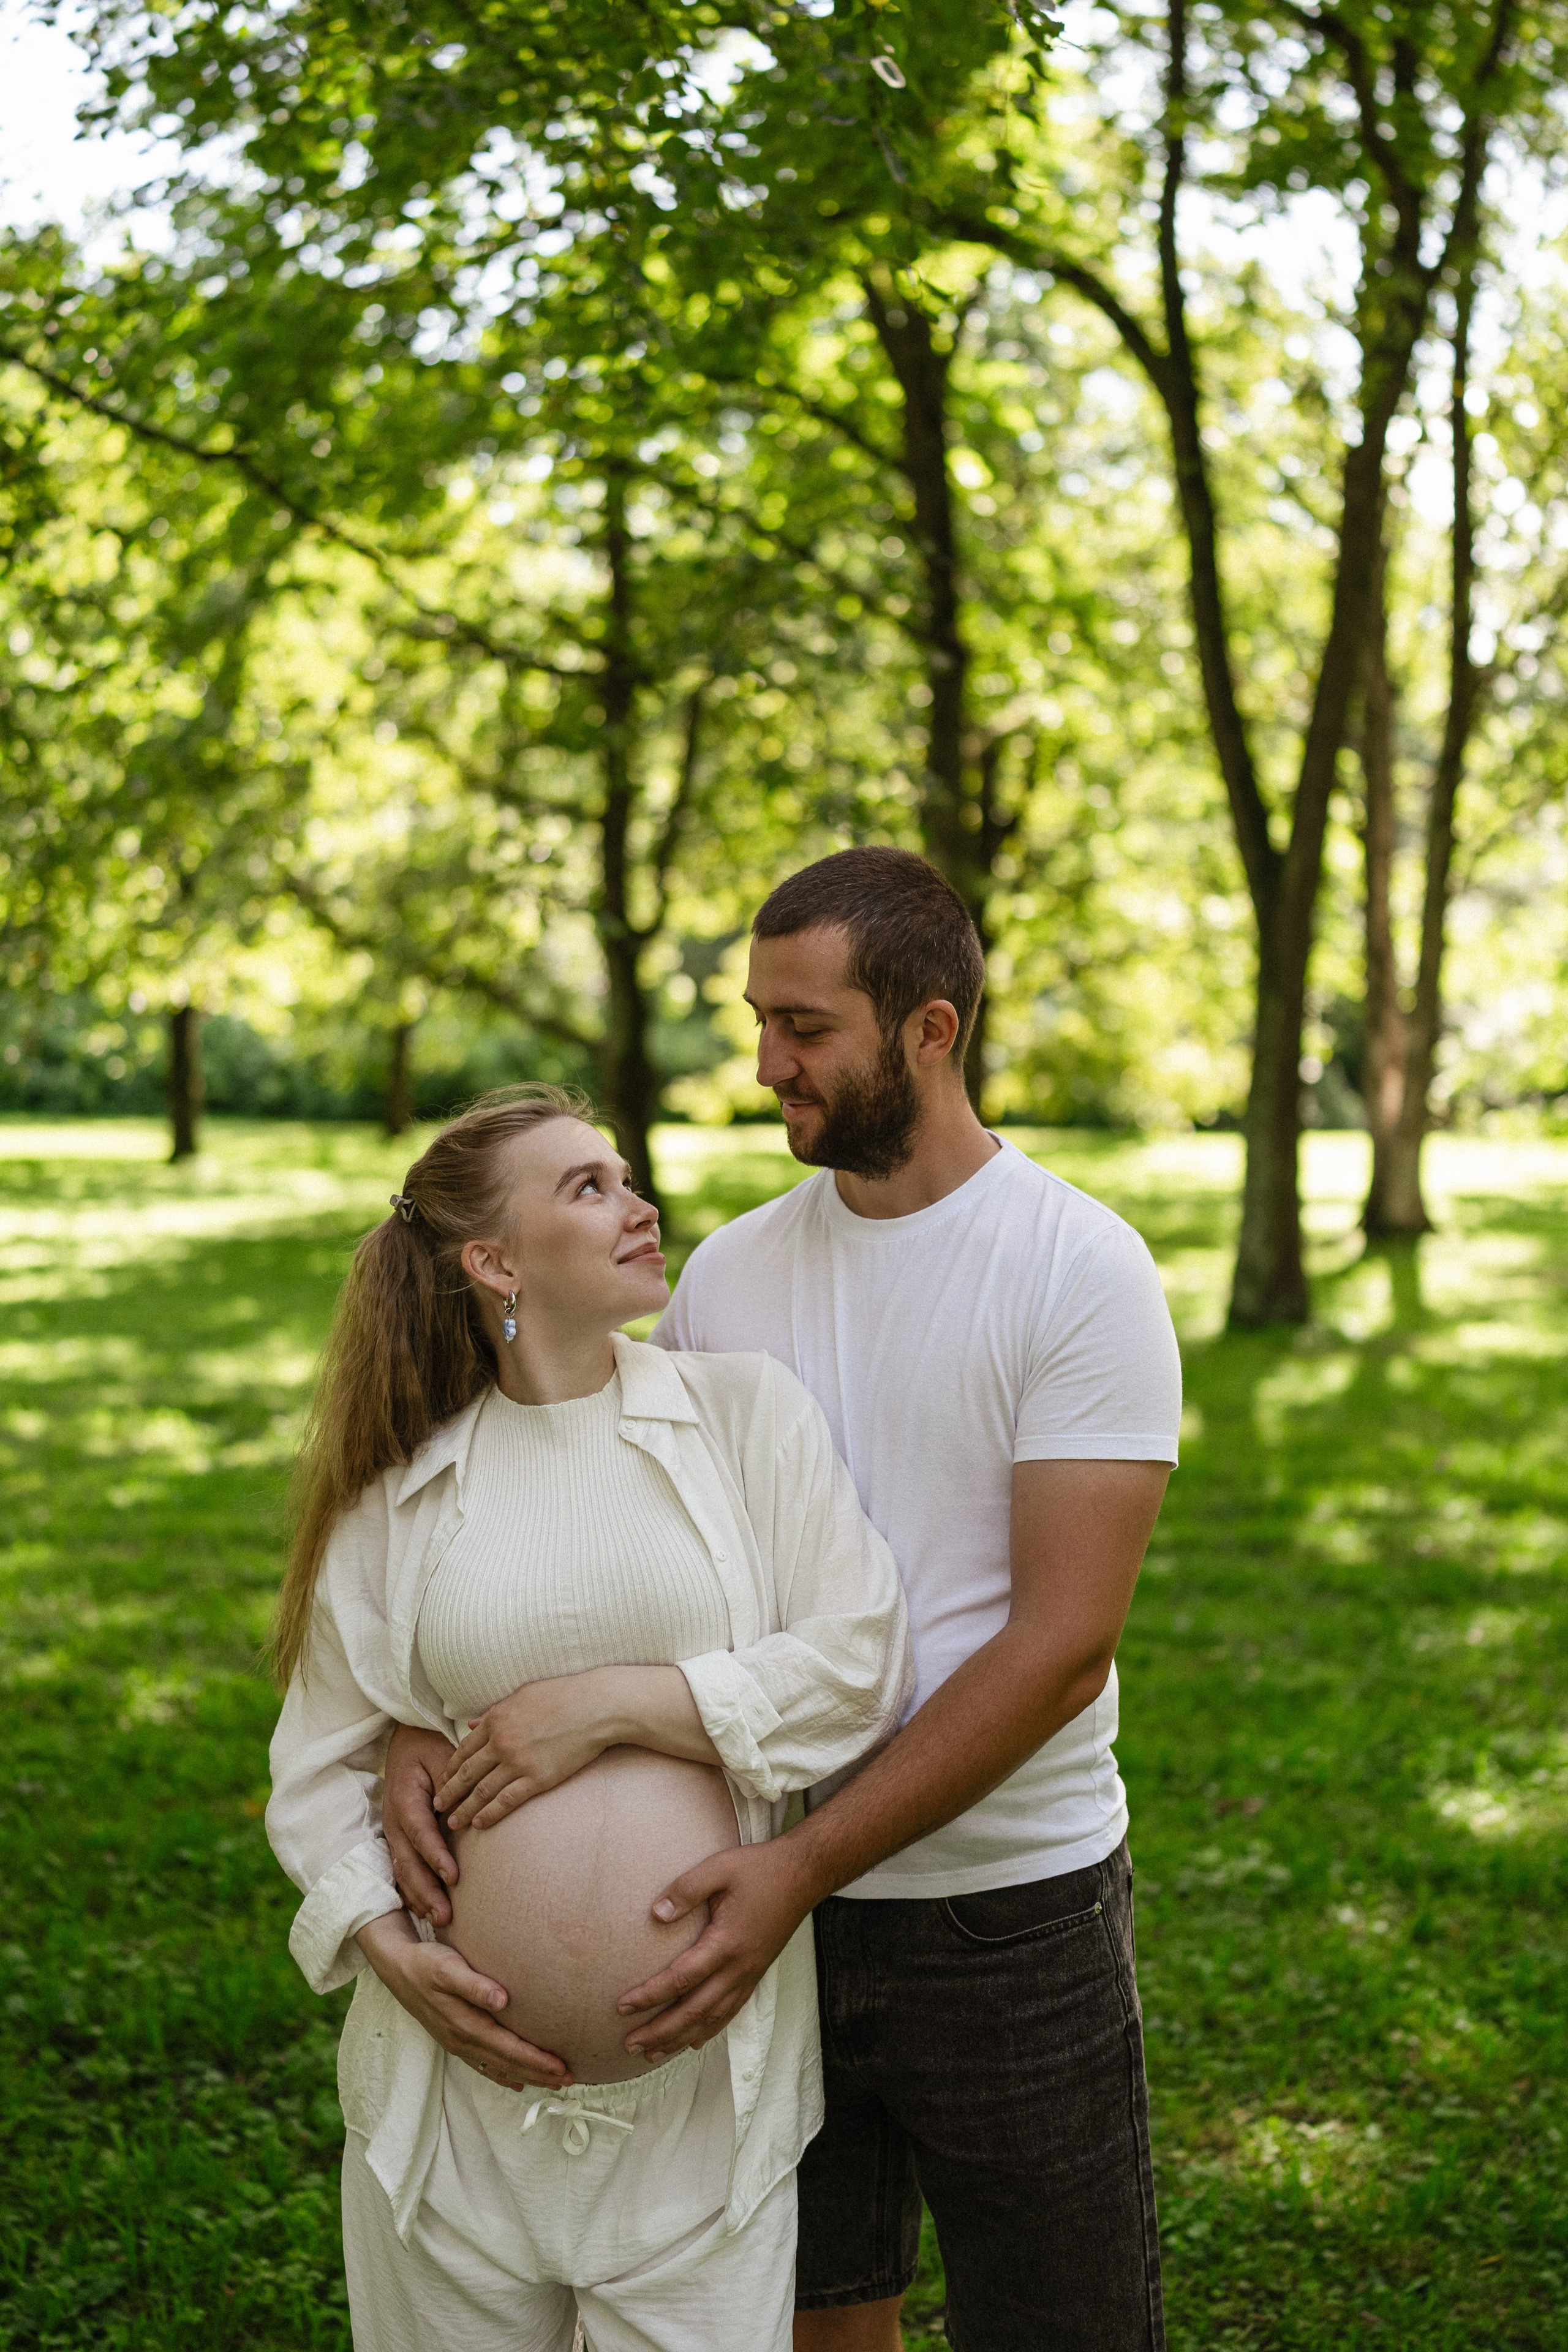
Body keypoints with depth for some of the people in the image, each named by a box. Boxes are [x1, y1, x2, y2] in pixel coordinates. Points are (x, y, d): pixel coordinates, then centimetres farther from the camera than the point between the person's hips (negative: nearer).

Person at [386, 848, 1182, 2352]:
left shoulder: (1081, 1270, -13)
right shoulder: (731, 1271, 3)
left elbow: (1062, 1645, -19)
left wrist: (806, 1864, -23)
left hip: (1008, 1918, -4)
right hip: (774, 1906, 4)